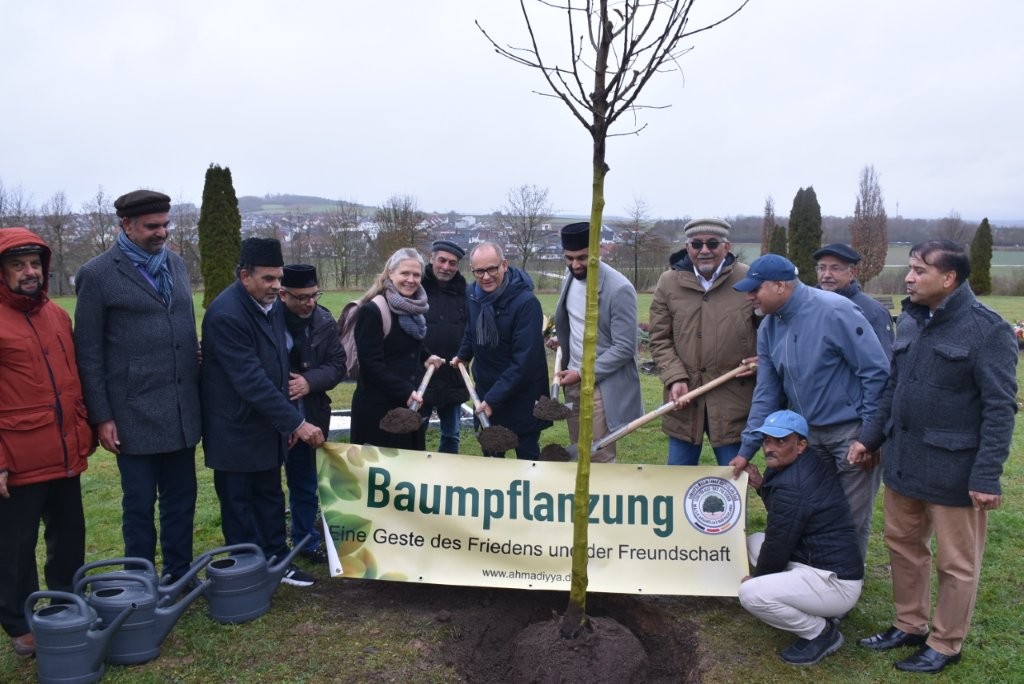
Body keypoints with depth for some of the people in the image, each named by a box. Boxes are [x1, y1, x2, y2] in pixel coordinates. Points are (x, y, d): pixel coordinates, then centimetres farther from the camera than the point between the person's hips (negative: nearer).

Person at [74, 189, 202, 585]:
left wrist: (199, 394, 12)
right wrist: (101, 417, -7)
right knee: (139, 505, 8)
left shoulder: (176, 265, 10)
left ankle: (179, 578, 28)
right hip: (135, 414, -5)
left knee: (181, 500, 13)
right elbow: (89, 352, -5)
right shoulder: (98, 275, -6)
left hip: (182, 412, 5)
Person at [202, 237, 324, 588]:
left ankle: (276, 561, 28)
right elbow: (251, 379, -28)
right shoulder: (225, 314, -23)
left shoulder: (271, 305, 3)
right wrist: (296, 421, -29)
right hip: (236, 429, -7)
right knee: (239, 503, 7)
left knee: (270, 497, 16)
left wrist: (287, 420, 8)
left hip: (267, 424, 8)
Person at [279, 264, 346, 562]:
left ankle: (306, 542, 35)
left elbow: (337, 364, 0)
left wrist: (309, 381, -16)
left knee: (306, 486, 17)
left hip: (309, 418, 4)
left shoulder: (324, 321, -1)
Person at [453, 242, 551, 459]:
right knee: (490, 456, 17)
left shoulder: (526, 303, -24)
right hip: (485, 390, 6)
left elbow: (524, 360, -26)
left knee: (527, 457, 8)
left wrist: (494, 398, -26)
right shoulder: (472, 294, -4)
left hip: (521, 396, -5)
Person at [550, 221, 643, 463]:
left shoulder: (619, 289, -20)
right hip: (573, 380, 7)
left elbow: (624, 348, -20)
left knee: (599, 459, -1)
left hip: (602, 386, -7)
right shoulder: (570, 279, 4)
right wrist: (563, 338, 5)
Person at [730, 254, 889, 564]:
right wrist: (747, 448, 5)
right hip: (808, 432, 7)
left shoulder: (834, 311, -19)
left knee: (852, 519, 4)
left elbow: (877, 371, -17)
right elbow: (766, 393, 8)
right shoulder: (769, 327, 3)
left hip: (850, 431, -6)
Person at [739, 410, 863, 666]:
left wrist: (756, 577, 4)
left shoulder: (791, 487, -23)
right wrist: (762, 486, 9)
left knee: (750, 594, -24)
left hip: (836, 585, -11)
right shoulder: (814, 466, 7)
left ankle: (822, 632, -1)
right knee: (755, 541, 16)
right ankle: (817, 614, 13)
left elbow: (777, 549, -15)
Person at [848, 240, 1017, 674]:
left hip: (954, 469, -7)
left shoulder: (987, 329, -14)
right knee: (903, 544, 18)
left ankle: (946, 644, 27)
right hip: (902, 459, 7)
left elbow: (1000, 408, -15)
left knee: (956, 563, 10)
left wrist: (987, 476, -19)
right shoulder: (910, 320, 8)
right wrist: (869, 437, 10)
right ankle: (910, 625, 37)